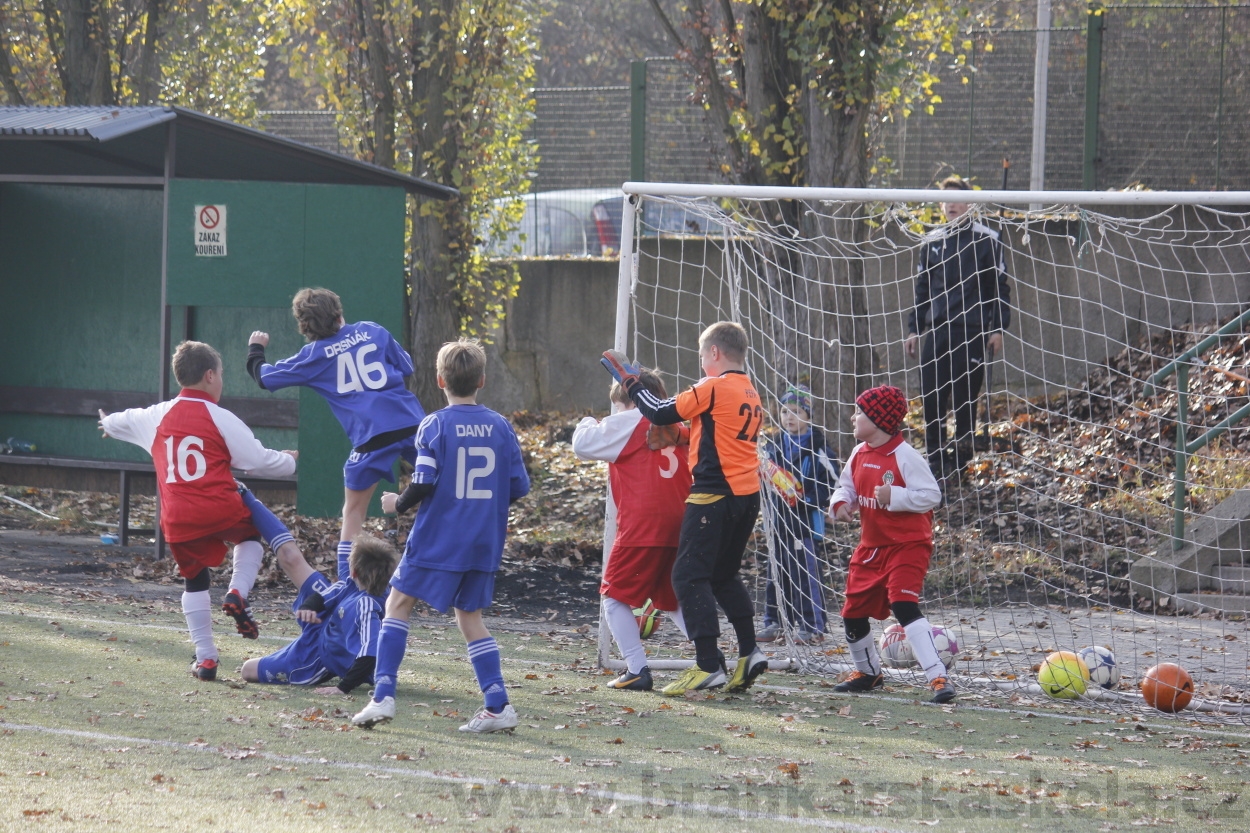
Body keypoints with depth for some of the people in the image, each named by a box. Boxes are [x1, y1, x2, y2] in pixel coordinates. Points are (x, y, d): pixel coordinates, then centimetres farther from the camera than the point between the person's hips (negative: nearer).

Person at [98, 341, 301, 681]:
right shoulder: (220, 418, -1)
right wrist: (290, 462, 18)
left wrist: (108, 423, 58)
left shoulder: (157, 416, 12)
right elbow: (260, 460, -1)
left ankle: (205, 658, 12)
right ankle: (238, 594, 2)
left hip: (178, 522, 3)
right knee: (252, 534, 26)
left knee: (195, 583, 16)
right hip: (222, 511, -3)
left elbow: (125, 422, 35)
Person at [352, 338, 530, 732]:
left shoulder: (435, 425, -9)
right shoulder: (500, 427, 3)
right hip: (484, 544, 4)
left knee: (398, 604, 7)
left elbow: (423, 484, -16)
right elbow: (519, 487, 4)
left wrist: (398, 504, 4)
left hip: (437, 540, -4)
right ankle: (497, 705, 6)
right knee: (470, 615, 16)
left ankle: (383, 696, -4)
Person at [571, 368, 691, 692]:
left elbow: (583, 445, -4)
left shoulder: (628, 423, -3)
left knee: (615, 596, 3)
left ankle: (637, 670, -6)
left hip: (642, 528, -7)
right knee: (674, 601, 19)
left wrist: (587, 424, 16)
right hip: (679, 528, 7)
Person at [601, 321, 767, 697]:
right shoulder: (751, 394, 14)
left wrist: (631, 382, 7)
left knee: (689, 576, -5)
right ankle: (749, 652, 13)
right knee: (724, 575, 21)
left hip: (714, 494, -9)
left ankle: (708, 665, -12)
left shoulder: (712, 388, -10)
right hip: (748, 495, 9)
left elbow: (661, 413, -7)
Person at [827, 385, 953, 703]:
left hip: (907, 545, -8)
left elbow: (931, 494, -17)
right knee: (853, 613, 12)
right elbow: (846, 486, 18)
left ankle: (938, 677, -25)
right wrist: (841, 503, -4)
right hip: (871, 546, 8)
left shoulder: (904, 456, -16)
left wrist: (894, 496, -27)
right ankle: (868, 672, 37)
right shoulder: (859, 455, 6)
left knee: (904, 606, -24)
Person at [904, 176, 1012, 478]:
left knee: (965, 396, -1)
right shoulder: (931, 243, 14)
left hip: (971, 331, -4)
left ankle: (962, 457, 7)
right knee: (931, 396, -1)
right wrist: (914, 329, 15)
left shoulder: (986, 240, 0)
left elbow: (1000, 287, 0)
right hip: (936, 331, 4)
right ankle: (935, 458, 7)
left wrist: (998, 328, -6)